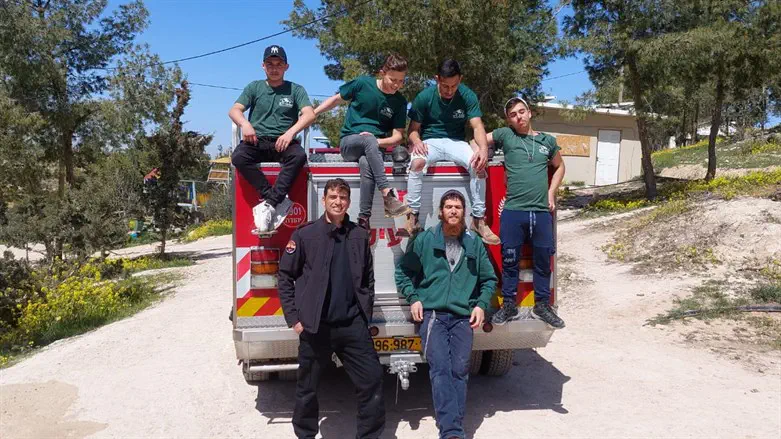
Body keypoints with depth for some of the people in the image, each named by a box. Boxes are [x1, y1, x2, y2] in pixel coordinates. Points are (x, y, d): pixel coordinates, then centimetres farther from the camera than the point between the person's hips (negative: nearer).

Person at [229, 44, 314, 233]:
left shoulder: (296, 90, 13)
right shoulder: (254, 87, 18)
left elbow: (309, 115, -3)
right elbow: (234, 110, 6)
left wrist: (291, 132, -22)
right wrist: (245, 123, -18)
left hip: (283, 142, -1)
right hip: (257, 141, 1)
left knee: (299, 156, -36)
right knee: (238, 157, -32)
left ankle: (269, 204, -35)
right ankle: (278, 200, -31)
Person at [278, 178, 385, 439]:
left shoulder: (360, 236, 6)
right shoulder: (304, 235, -2)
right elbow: (285, 277, 0)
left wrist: (365, 314, 7)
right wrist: (294, 318, -4)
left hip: (353, 325, 2)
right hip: (315, 327, -2)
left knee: (372, 379, 0)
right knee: (307, 388, 11)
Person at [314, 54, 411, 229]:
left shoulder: (400, 102, 2)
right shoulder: (362, 83, -3)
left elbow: (398, 136, 3)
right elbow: (337, 99, 11)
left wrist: (377, 142, -15)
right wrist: (311, 113, 6)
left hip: (375, 146, 1)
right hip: (349, 142, -1)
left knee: (366, 164, -37)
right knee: (369, 139, -38)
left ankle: (364, 219, -39)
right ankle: (387, 194, -48)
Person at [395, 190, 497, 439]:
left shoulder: (475, 243, 11)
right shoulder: (424, 240, 5)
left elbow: (489, 279, 20)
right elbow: (403, 272, 12)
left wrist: (481, 305, 6)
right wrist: (413, 298, 0)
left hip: (463, 316, 2)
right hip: (432, 313, -2)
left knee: (460, 371, -5)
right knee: (440, 369, -15)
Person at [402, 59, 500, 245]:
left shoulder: (467, 96, -5)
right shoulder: (424, 97, -6)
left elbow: (477, 126, -12)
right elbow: (413, 129, -2)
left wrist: (483, 149, -33)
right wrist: (416, 141, -26)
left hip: (456, 142, 1)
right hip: (430, 141, -1)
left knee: (478, 164, -29)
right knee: (417, 162, -36)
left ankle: (479, 219, -19)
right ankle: (413, 217, -29)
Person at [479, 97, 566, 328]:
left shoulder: (548, 141, 12)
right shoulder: (505, 135, 5)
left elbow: (559, 167, 24)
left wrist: (551, 193, 13)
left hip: (542, 212, 2)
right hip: (513, 211, -2)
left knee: (543, 261, 10)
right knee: (510, 260, 5)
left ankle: (542, 305, 23)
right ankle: (509, 305, 18)